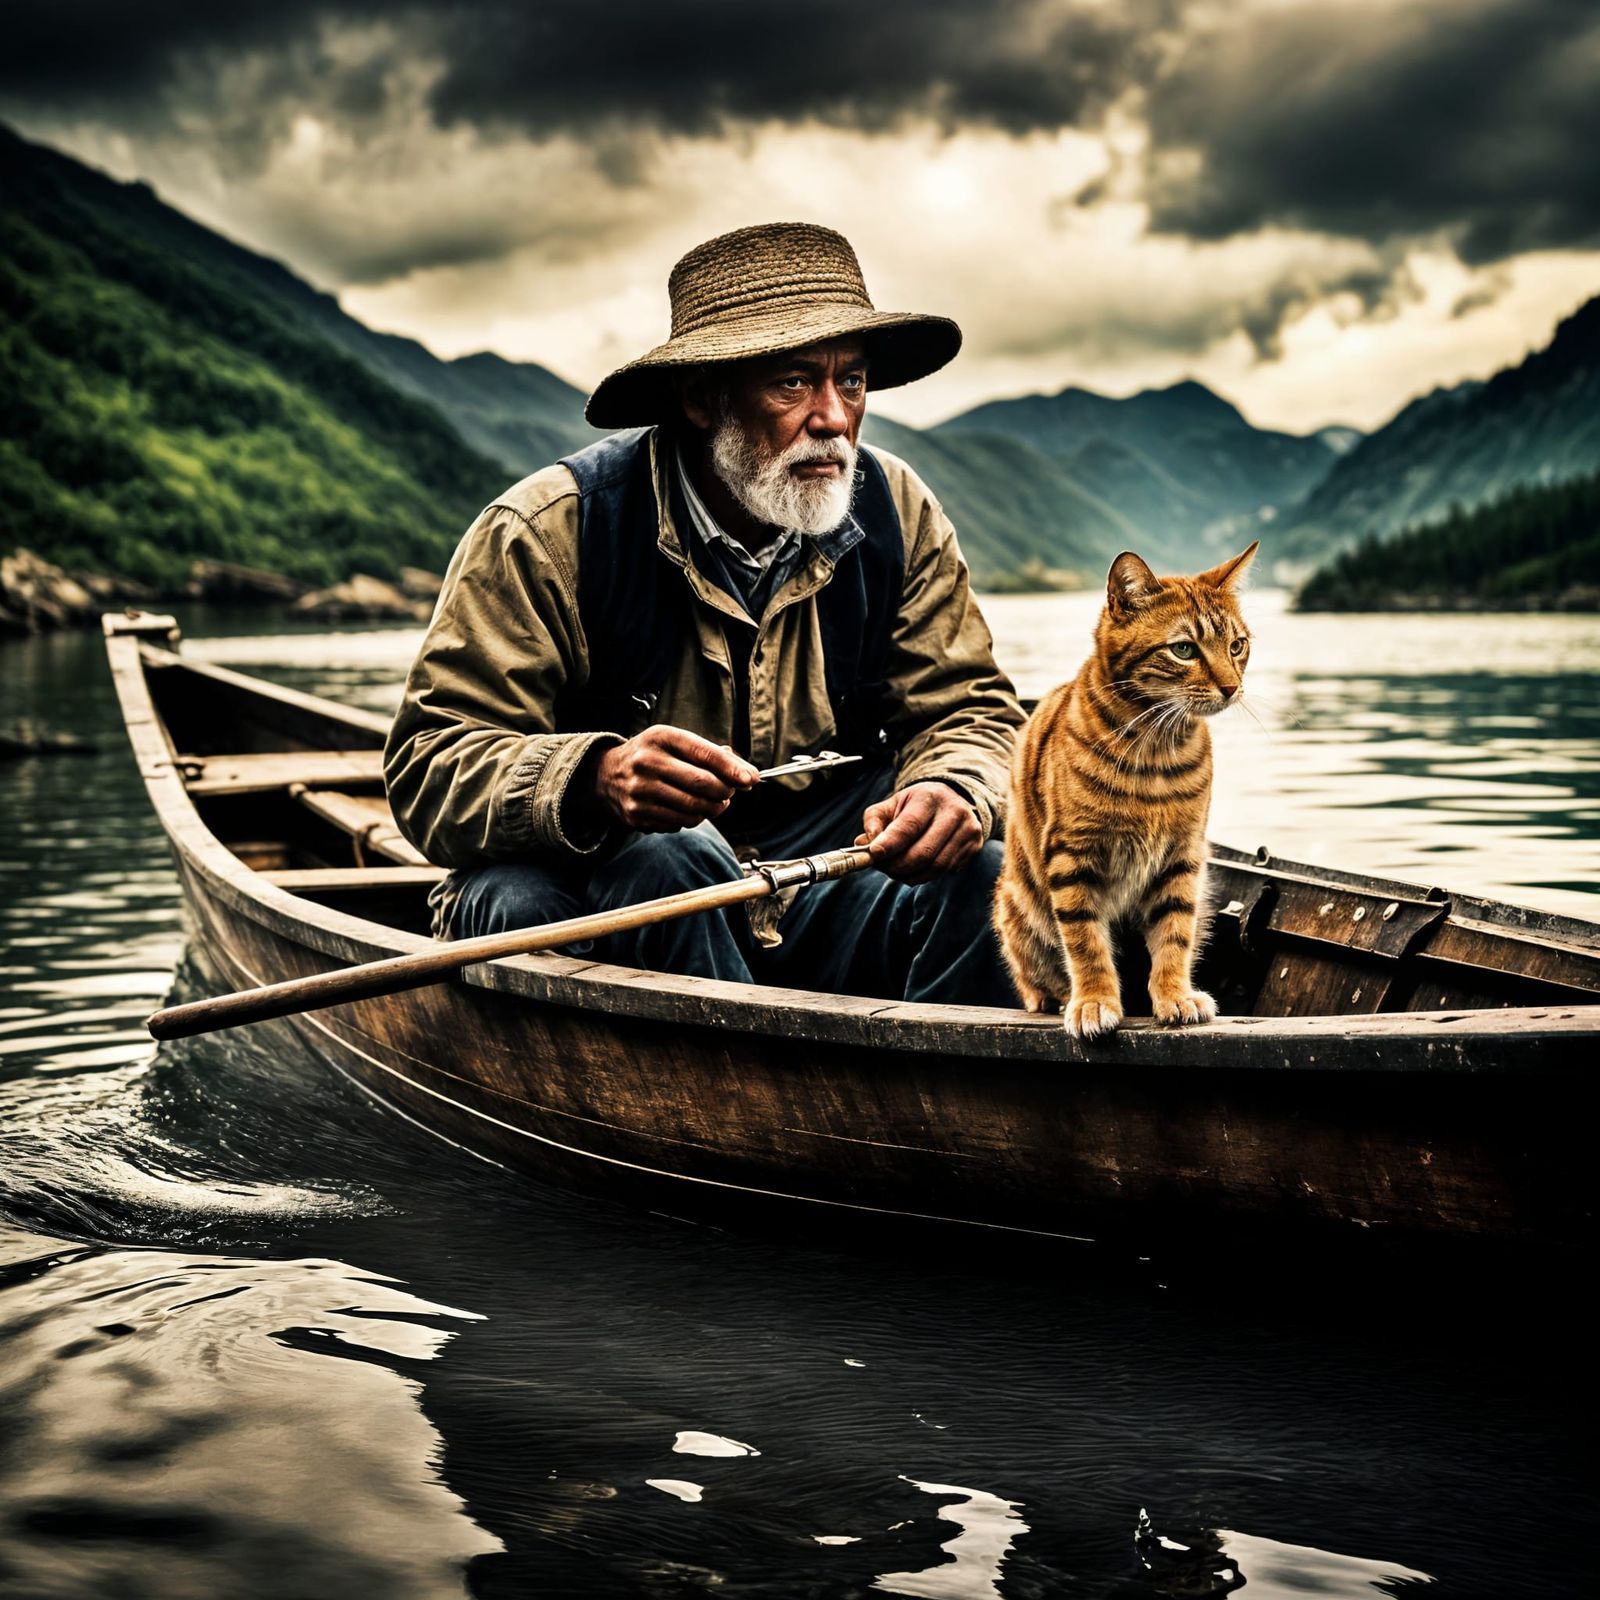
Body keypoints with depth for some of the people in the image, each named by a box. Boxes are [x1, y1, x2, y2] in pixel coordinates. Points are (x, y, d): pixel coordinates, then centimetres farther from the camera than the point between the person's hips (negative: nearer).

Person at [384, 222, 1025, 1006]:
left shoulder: (898, 516, -1)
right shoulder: (548, 531, -14)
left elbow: (963, 710, 5)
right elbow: (429, 766, -17)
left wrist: (954, 790, -22)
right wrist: (596, 780, -39)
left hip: (810, 885, 3)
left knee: (970, 875, -23)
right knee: (662, 860, -35)